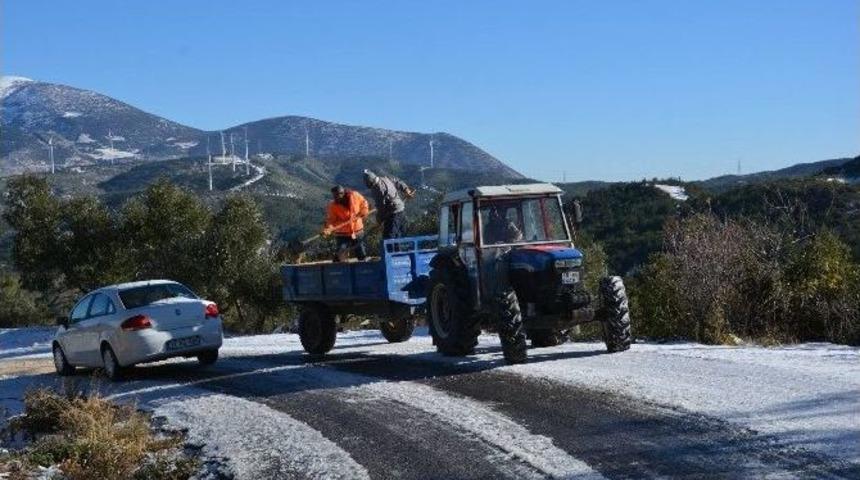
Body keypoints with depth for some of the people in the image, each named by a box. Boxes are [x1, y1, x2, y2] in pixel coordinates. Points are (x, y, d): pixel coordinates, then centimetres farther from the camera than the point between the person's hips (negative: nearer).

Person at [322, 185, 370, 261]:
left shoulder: (355, 196, -12)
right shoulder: (333, 205, -17)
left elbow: (363, 203, 8)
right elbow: (330, 220, -18)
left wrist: (363, 212, -8)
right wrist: (328, 230, -36)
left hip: (357, 232, 3)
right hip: (343, 235, -3)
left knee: (362, 255, 14)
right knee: (340, 256, -17)